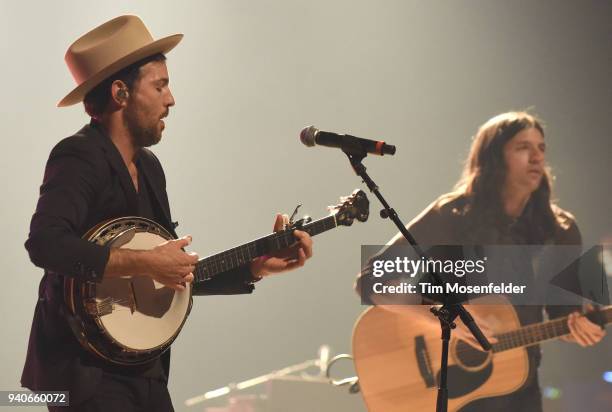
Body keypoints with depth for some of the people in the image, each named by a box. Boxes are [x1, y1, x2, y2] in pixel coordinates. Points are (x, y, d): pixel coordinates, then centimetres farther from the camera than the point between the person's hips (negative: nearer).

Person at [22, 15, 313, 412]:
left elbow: (178, 275, 17)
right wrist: (147, 262, -25)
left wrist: (256, 267, 8)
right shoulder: (79, 158, -14)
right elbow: (46, 243, -30)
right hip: (85, 374, -8)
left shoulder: (149, 166, 13)